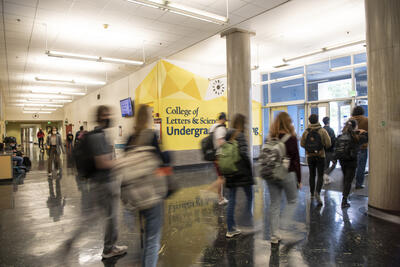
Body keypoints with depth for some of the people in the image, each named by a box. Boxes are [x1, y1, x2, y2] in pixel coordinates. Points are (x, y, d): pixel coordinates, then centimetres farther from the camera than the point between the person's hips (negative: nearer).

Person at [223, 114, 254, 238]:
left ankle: (231, 229, 16)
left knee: (231, 200, 10)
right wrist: (250, 167, -9)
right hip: (242, 172, -6)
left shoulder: (227, 136, 8)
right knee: (249, 197, 13)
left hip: (230, 172, 6)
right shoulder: (239, 135, -12)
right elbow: (244, 153, -23)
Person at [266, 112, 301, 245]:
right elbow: (296, 160, -6)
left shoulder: (270, 138, 2)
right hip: (287, 174, -3)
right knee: (292, 201, 17)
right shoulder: (291, 138, -8)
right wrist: (299, 179, 1)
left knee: (274, 204, 11)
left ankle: (274, 236, 16)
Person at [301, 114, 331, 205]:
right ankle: (317, 192, -18)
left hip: (310, 156, 3)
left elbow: (302, 144, 0)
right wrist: (323, 146, 9)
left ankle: (312, 193, 23)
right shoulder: (322, 131, -8)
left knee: (312, 175, 14)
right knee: (320, 175, 1)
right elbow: (328, 144, -11)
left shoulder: (306, 132, -3)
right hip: (320, 156, -2)